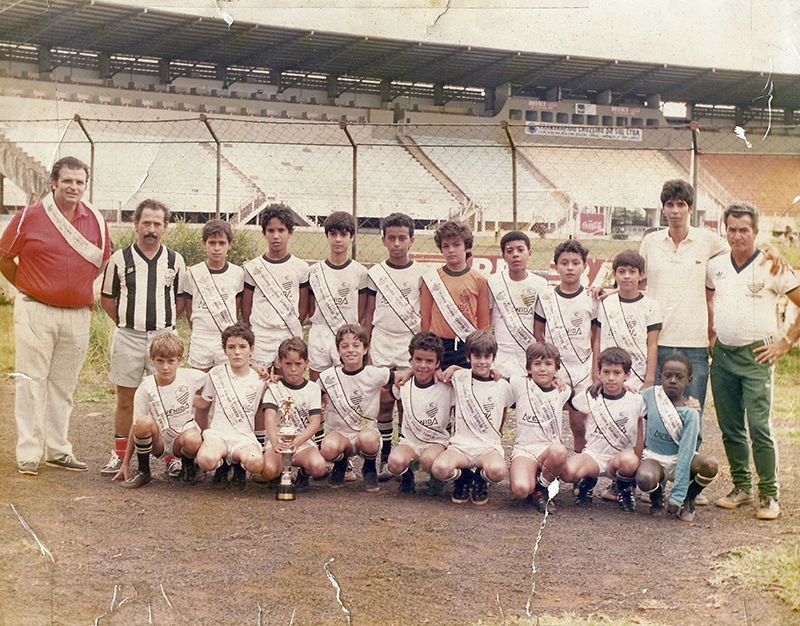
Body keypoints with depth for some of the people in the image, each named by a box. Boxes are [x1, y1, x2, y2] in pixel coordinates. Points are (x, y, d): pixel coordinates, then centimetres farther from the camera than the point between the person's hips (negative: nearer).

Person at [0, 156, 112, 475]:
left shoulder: (96, 221, 6)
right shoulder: (29, 217, -4)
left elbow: (103, 261, 20)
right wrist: (28, 288, 7)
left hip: (78, 314, 3)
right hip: (36, 312, -3)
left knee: (64, 384, 10)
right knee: (31, 381, -2)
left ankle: (58, 450, 18)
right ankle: (28, 453, 4)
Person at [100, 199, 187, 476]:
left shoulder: (175, 261, 5)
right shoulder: (120, 259, 2)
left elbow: (182, 298, 12)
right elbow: (107, 298, 9)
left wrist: (166, 323, 3)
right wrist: (125, 321, 3)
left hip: (164, 336, 0)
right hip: (128, 337, 0)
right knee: (126, 399, 6)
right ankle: (120, 456, 16)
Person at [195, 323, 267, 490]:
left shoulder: (260, 379, 4)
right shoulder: (216, 374, 4)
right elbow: (202, 405, 17)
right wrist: (202, 432, 18)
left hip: (245, 437, 0)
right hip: (218, 432, 0)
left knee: (255, 463, -35)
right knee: (206, 460, -36)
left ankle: (239, 467, 4)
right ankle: (222, 465, 4)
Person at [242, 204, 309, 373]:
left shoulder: (300, 267, 2)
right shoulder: (253, 268, 1)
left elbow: (303, 307, 8)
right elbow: (246, 306, 6)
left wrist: (294, 331, 4)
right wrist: (251, 334, 4)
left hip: (290, 337, 1)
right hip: (260, 338, 0)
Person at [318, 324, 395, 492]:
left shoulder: (376, 375, -5)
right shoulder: (329, 377, -1)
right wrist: (323, 403, -1)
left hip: (367, 430, -1)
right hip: (339, 433, 1)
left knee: (368, 439, -37)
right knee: (329, 448, -34)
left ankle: (370, 468, 1)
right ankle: (340, 464, 7)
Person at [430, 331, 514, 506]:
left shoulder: (502, 386, 6)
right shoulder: (460, 378, 5)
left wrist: (495, 438, 11)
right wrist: (452, 368, 8)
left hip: (489, 446, 0)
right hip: (461, 444, 0)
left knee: (497, 471, -35)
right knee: (440, 468, -32)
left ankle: (480, 479, 4)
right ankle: (463, 477, 5)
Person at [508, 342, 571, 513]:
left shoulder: (562, 391, 9)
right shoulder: (520, 384, 3)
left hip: (551, 448, 2)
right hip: (524, 449, -2)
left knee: (559, 452, -37)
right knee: (520, 490, -32)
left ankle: (541, 488, -6)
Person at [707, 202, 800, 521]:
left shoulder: (772, 267, -8)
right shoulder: (715, 266, 7)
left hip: (756, 356, -5)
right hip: (722, 356, 5)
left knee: (760, 428, -9)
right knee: (730, 428, 9)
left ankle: (768, 495, 1)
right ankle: (741, 487, 22)